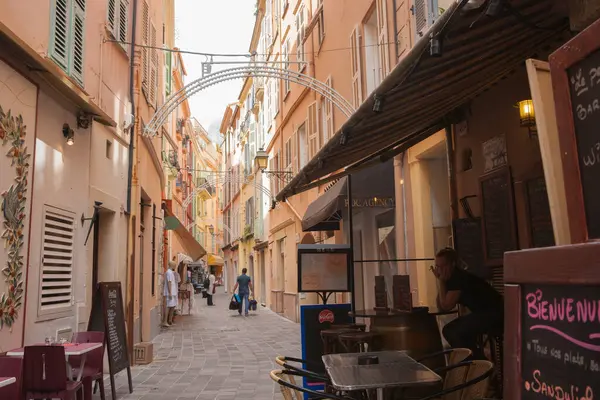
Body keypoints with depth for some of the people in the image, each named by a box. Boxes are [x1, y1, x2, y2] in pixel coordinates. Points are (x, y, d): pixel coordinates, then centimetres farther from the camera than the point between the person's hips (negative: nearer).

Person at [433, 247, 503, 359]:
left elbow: (446, 306, -21)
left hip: (494, 313, -10)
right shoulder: (450, 278, 6)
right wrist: (441, 281, -4)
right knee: (448, 330, 4)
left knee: (457, 332, -23)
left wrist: (441, 282, -16)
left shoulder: (459, 277, -20)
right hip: (482, 313, 10)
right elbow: (440, 305, 3)